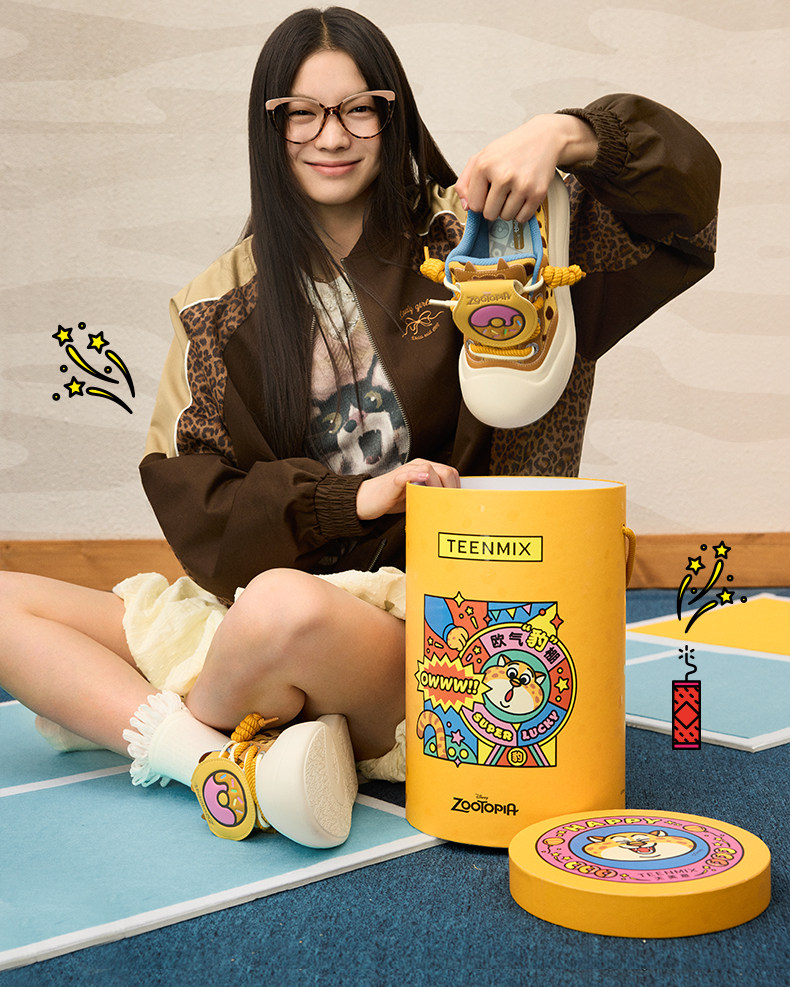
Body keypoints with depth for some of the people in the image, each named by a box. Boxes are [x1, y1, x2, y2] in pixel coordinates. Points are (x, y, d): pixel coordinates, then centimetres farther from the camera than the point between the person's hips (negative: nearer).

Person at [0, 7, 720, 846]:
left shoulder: (462, 242, 4)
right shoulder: (226, 304, 10)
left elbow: (681, 185, 0)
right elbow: (188, 494, 1)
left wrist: (565, 135, -20)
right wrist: (350, 498, -13)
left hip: (429, 616, -4)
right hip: (270, 584, 4)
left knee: (287, 608, -39)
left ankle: (117, 711, -8)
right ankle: (219, 764, -22)